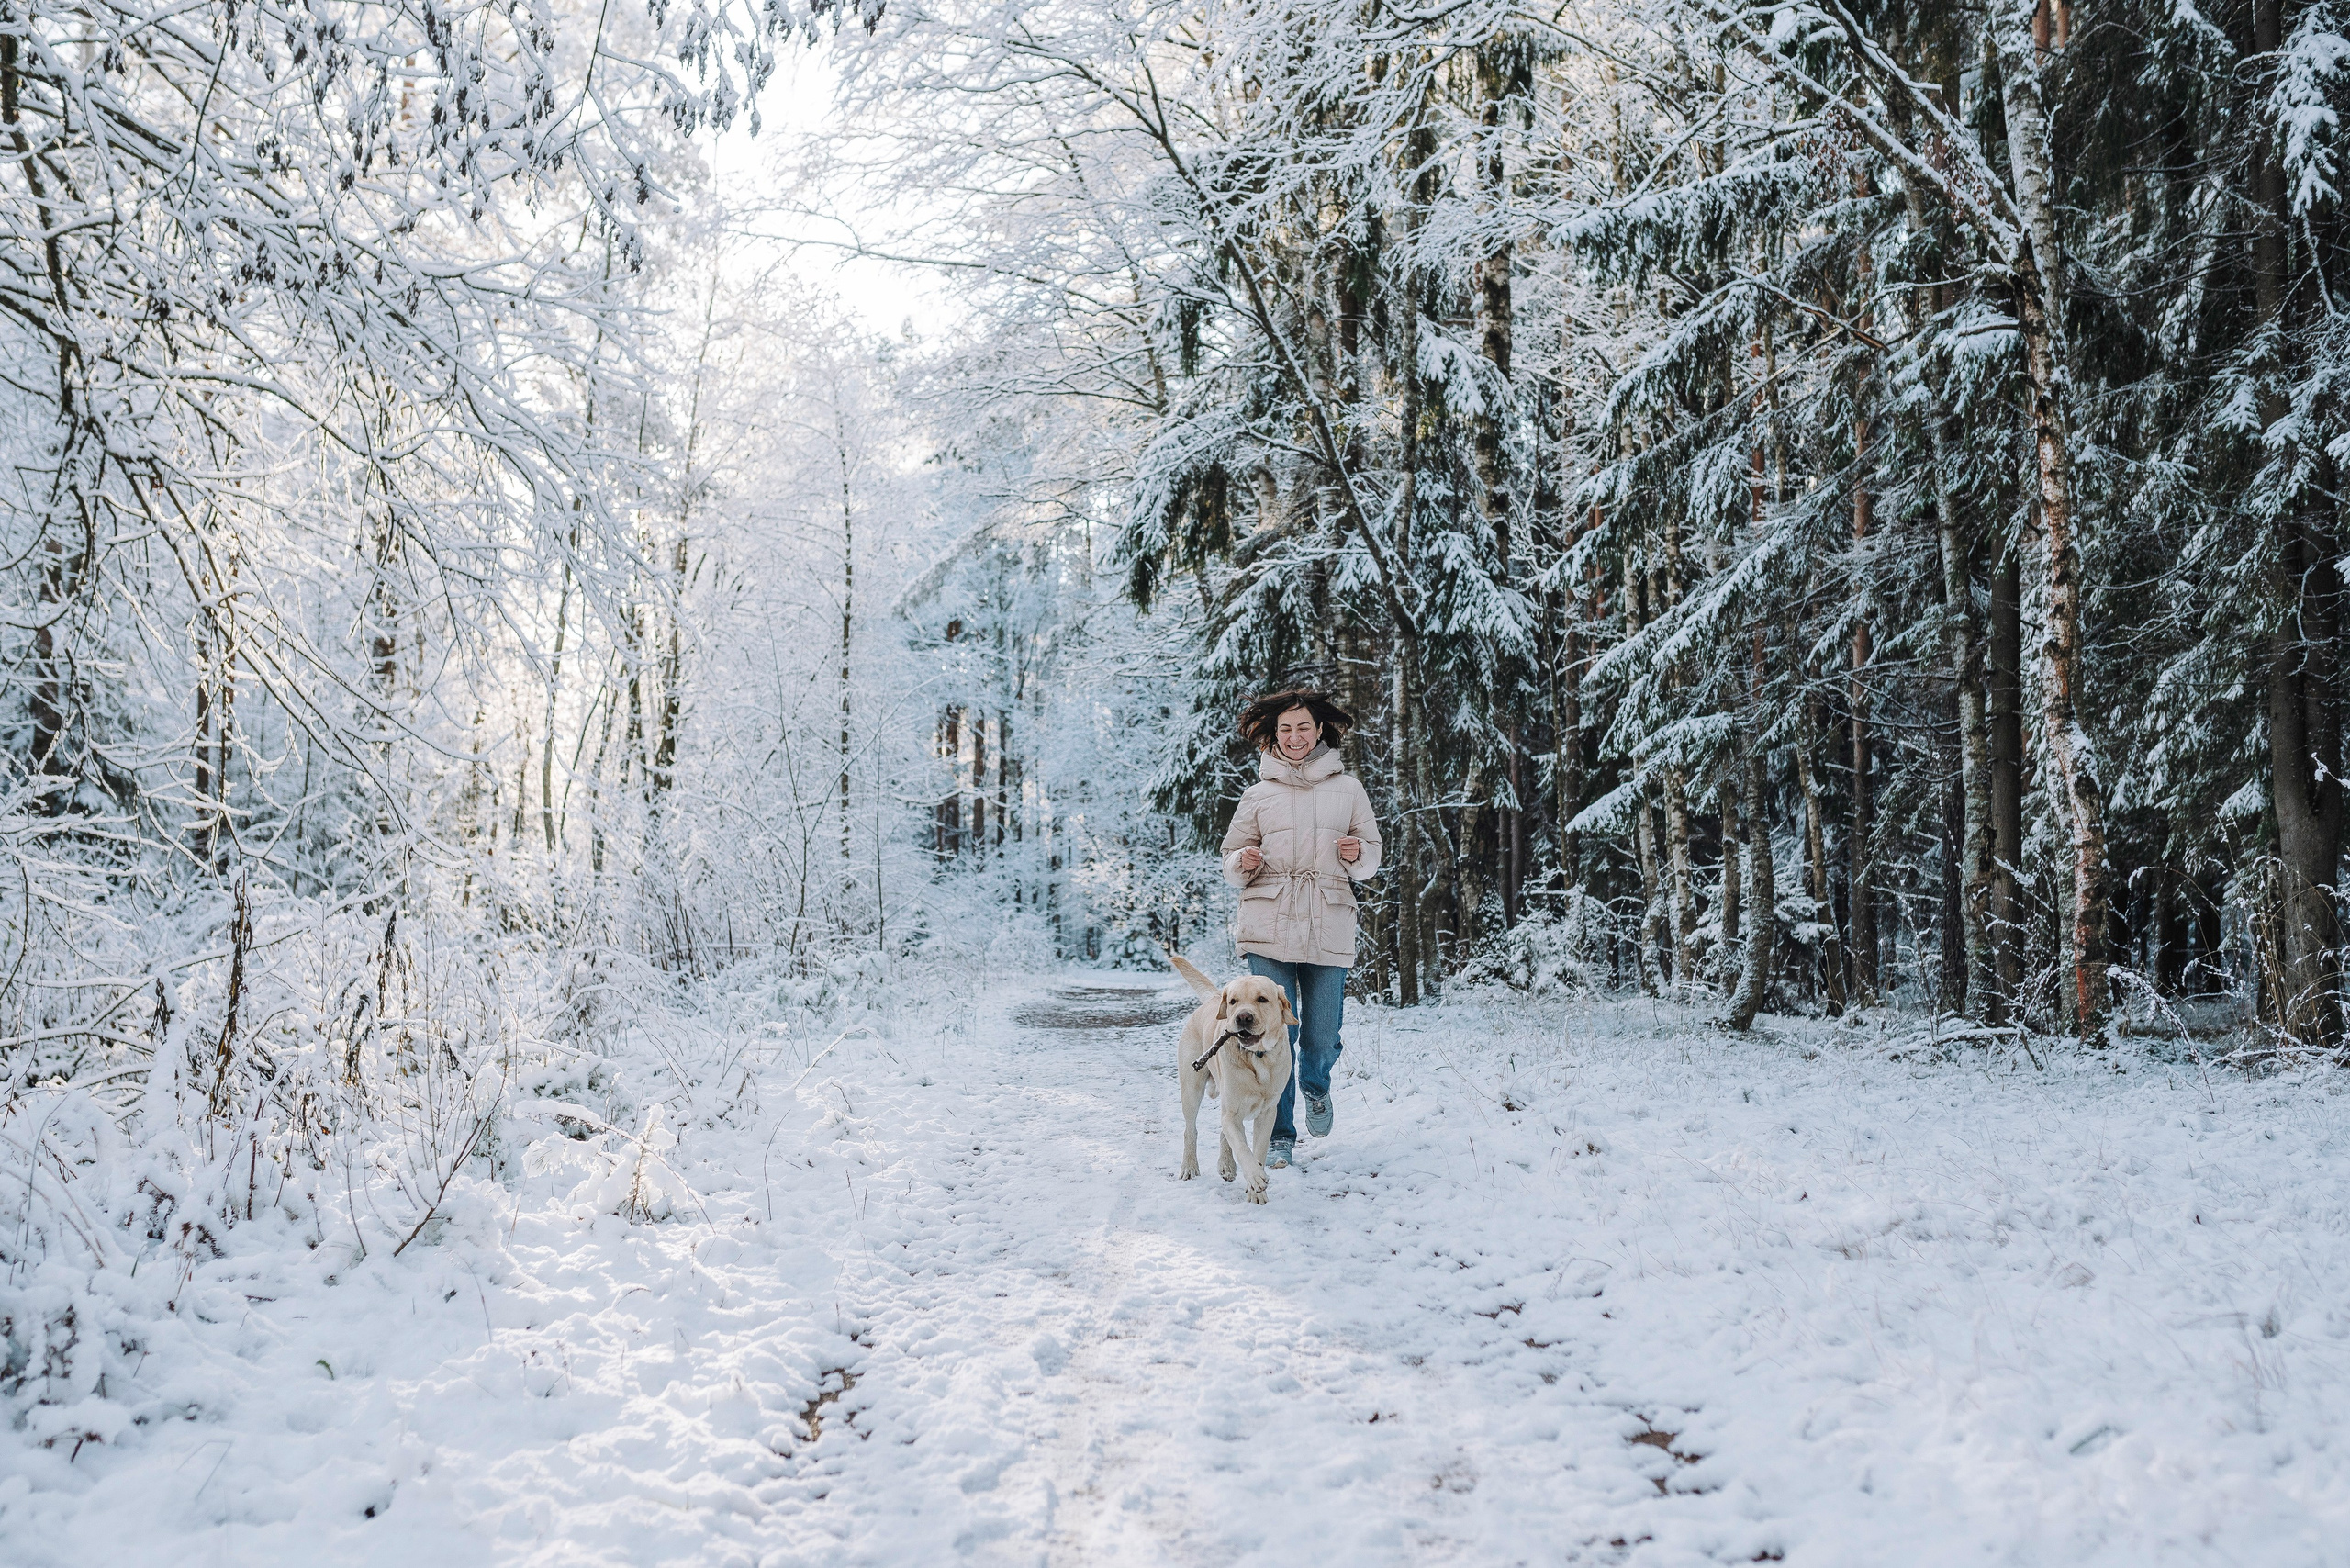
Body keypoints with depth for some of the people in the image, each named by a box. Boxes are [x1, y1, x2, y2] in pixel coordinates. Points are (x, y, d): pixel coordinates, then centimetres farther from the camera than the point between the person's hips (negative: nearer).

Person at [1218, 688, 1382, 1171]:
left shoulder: (1347, 788, 10)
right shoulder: (1257, 795, 9)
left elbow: (1372, 856, 14)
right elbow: (1232, 864, 13)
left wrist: (1357, 854, -8)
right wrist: (1244, 863, -10)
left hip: (1329, 931, 0)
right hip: (1269, 931, 0)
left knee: (1322, 1037, 2)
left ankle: (1316, 1088, 37)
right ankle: (1280, 1136, 8)